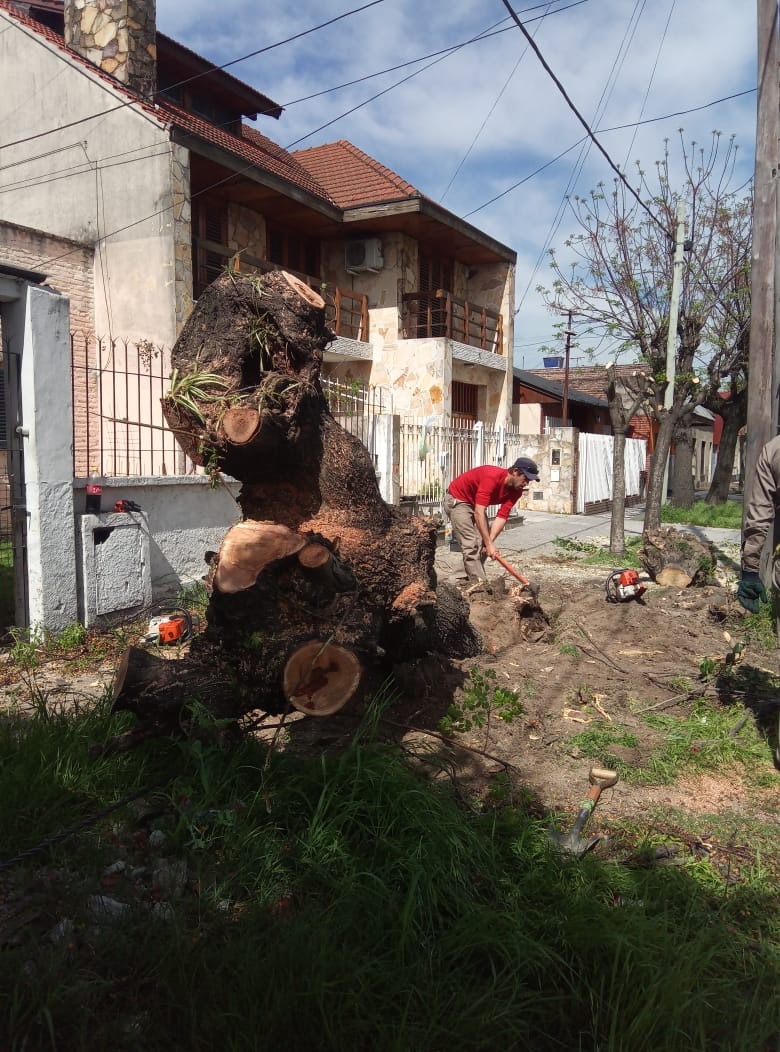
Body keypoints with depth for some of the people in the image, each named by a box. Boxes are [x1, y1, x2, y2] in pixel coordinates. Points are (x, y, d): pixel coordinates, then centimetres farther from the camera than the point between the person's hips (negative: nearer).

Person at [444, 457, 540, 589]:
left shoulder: (516, 490, -11)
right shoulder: (492, 477, -35)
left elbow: (502, 516, -16)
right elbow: (479, 512, -39)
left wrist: (490, 541, -28)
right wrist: (489, 543, -39)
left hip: (475, 503, 9)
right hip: (457, 500, -9)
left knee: (483, 544, 6)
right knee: (471, 543, -17)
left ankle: (473, 579, 16)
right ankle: (479, 585, -19)